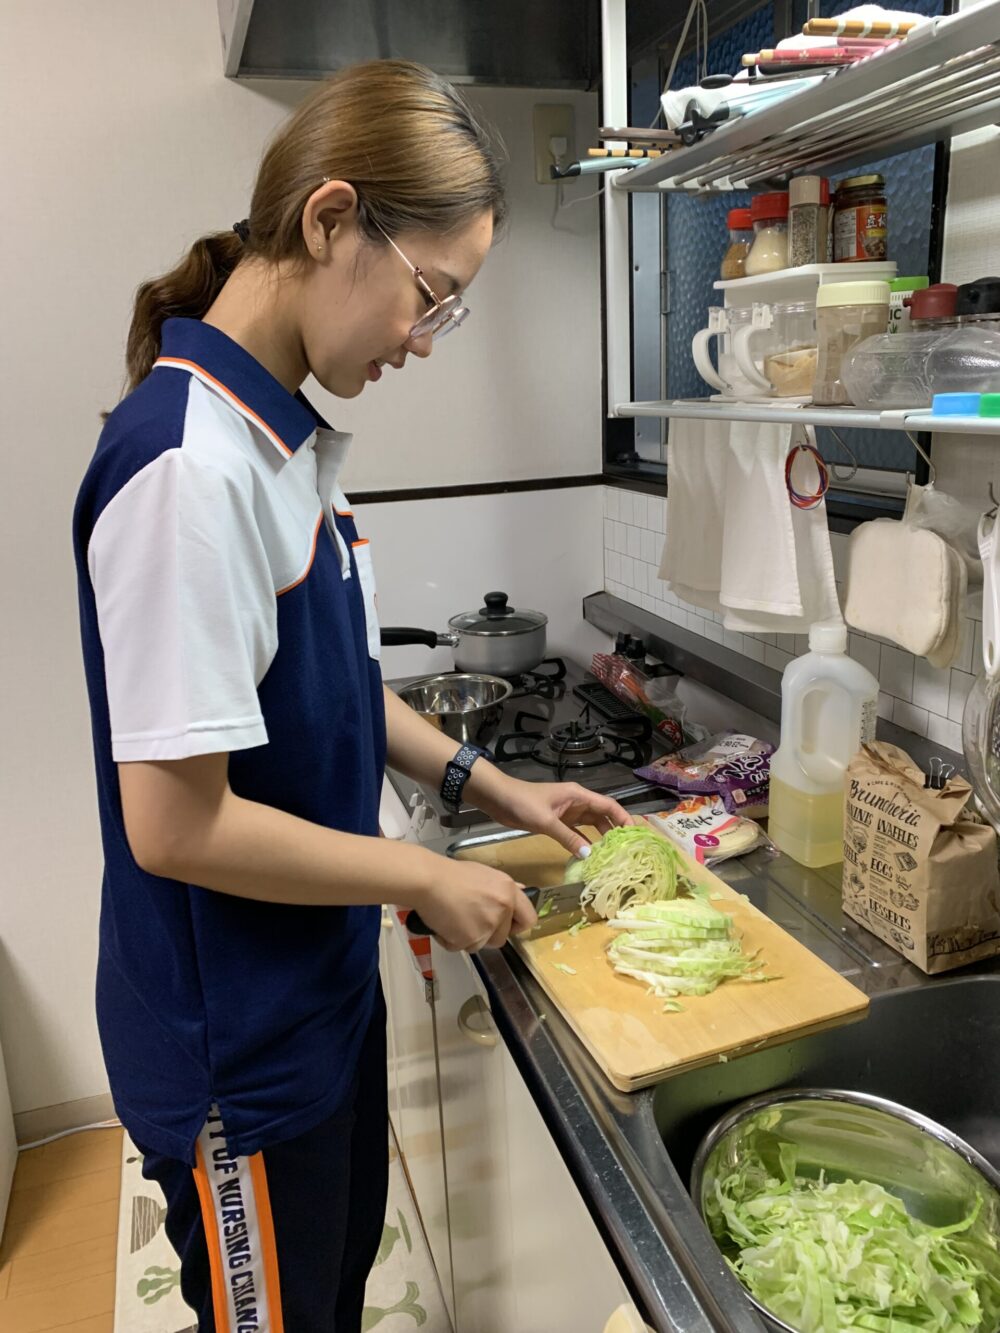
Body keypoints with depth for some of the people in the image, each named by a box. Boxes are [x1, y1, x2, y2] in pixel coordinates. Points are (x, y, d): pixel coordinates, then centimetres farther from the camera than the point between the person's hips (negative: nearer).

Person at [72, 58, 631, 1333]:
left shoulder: (287, 439, 1)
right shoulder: (190, 464, -28)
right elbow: (175, 823, -28)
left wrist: (489, 783, 8)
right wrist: (428, 879, -17)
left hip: (323, 993, 8)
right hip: (236, 1050, -8)